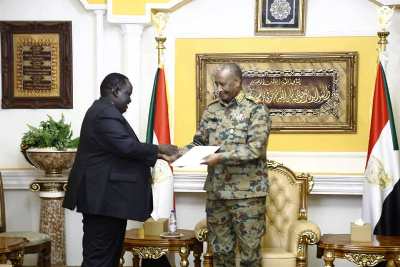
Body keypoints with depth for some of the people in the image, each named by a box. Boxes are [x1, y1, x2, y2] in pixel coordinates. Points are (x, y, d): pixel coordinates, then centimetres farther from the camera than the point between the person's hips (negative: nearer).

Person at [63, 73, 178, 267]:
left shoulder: (104, 111, 19)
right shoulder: (106, 113, -15)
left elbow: (121, 149, 21)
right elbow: (126, 146, -24)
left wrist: (155, 156, 14)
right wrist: (158, 149, -11)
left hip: (105, 196, 11)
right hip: (104, 197, -11)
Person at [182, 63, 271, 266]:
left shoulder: (256, 110, -8)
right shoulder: (211, 110, 10)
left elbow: (255, 149, -17)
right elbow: (198, 143, 14)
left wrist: (222, 157, -25)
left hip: (247, 193, -5)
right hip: (216, 191, 5)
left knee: (249, 250, 2)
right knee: (220, 249, 11)